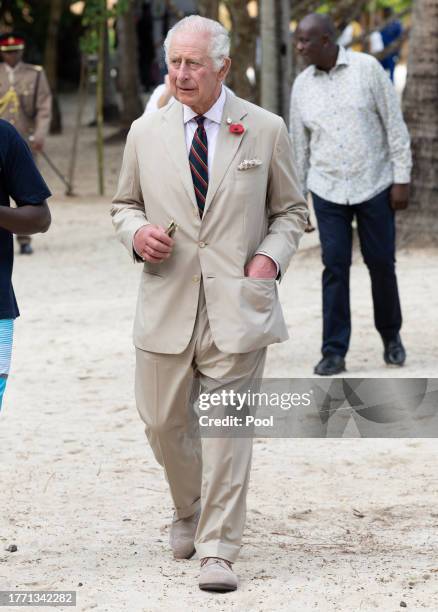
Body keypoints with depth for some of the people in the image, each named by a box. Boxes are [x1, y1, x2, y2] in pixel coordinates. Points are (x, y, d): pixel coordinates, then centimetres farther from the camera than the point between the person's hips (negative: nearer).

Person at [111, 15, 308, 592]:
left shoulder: (266, 131, 3)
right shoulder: (145, 133, 7)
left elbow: (290, 210, 12)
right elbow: (124, 204, 18)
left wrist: (270, 256, -7)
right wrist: (137, 232, -5)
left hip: (236, 305, -2)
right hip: (167, 304, 2)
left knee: (227, 429, -6)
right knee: (163, 422, 8)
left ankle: (218, 551, 2)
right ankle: (189, 511, 37)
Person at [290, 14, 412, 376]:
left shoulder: (367, 68, -6)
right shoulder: (302, 86, 3)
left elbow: (395, 125, -5)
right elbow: (299, 144, 10)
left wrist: (402, 179, -9)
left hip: (374, 185, -2)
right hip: (328, 190, 2)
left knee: (381, 263, 5)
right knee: (335, 267, -4)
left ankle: (391, 336, 27)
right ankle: (334, 352, -2)